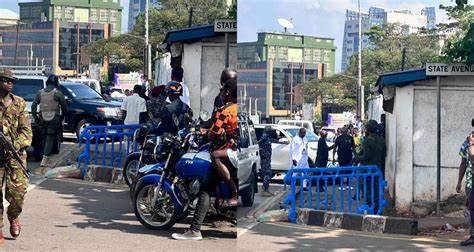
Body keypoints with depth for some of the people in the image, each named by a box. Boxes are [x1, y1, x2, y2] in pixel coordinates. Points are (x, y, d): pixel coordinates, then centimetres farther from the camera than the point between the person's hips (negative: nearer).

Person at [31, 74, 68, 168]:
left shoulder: (40, 92, 6)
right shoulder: (58, 93, -7)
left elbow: (33, 106, 8)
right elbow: (64, 108, -5)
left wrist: (36, 118, 14)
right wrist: (61, 118, 11)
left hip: (43, 119, 4)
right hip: (53, 120, -4)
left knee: (45, 139, 15)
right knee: (50, 139, -5)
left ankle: (46, 159, 21)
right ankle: (45, 159, -15)